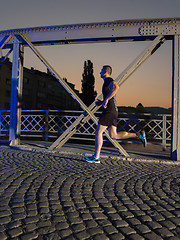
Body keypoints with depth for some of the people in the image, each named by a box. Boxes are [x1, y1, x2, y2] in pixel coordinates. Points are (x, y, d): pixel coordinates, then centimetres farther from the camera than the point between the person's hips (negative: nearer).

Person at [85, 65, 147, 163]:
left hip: (109, 111, -10)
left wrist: (106, 100, -27)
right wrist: (101, 102, 19)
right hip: (113, 111, 10)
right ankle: (139, 135, 10)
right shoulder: (108, 82, 25)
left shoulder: (108, 79, -5)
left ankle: (96, 157, 0)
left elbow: (116, 87, -30)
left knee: (98, 132, -5)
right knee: (114, 135, 9)